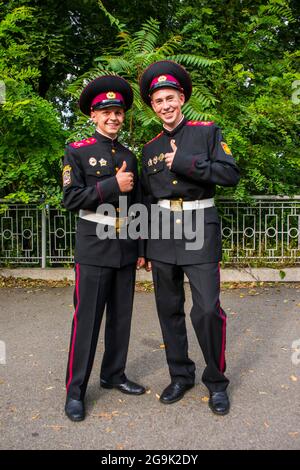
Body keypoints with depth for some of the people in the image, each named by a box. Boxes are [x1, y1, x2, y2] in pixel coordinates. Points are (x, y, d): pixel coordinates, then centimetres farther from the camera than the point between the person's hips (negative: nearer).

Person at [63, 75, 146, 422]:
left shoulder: (129, 156, 12)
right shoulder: (77, 152, -2)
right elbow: (70, 199, -11)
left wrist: (141, 248, 13)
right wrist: (113, 185, -17)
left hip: (126, 249, 5)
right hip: (93, 249, -5)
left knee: (121, 316, 12)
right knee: (86, 319, -1)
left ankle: (114, 375, 28)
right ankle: (75, 390, 12)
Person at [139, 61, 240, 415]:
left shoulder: (207, 131, 3)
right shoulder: (150, 148, 13)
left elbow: (231, 174, -7)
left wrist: (185, 162, -14)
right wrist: (145, 245, 14)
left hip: (199, 229, -4)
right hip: (162, 233, 4)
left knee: (207, 309, -8)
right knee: (169, 309, 9)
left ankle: (216, 381, 15)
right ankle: (181, 376, 26)